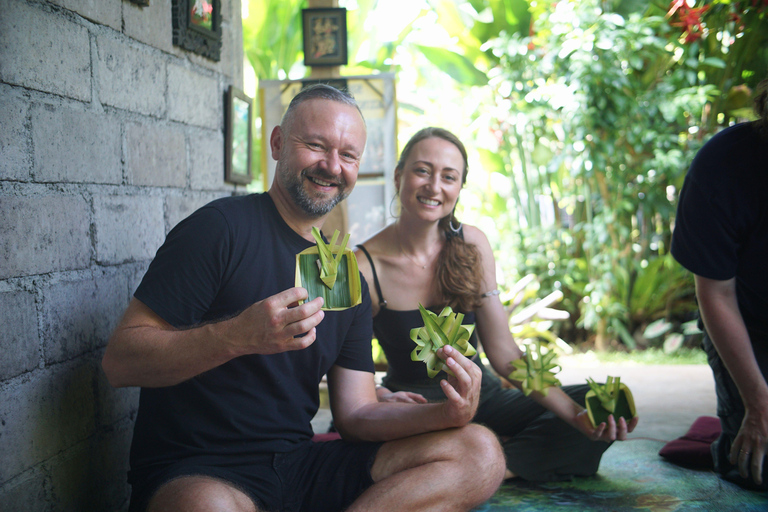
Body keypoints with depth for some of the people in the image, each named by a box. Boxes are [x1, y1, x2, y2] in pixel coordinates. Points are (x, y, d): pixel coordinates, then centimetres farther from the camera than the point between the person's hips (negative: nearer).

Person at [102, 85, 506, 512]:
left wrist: (448, 414, -9)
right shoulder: (222, 228, -7)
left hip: (300, 465, 7)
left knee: (480, 452, -9)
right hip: (195, 473, -6)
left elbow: (356, 415, 10)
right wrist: (237, 337, -28)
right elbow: (120, 360, -12)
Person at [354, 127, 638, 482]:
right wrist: (383, 399, -36)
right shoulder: (364, 266, -15)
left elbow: (504, 353, -5)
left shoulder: (472, 245, -4)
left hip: (482, 399, 3)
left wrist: (575, 413, -18)